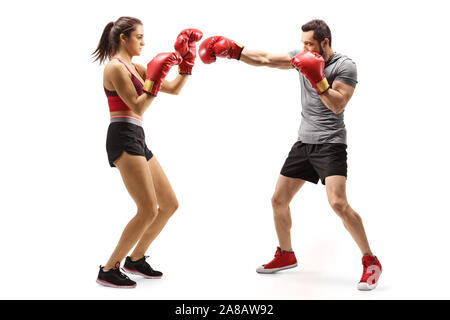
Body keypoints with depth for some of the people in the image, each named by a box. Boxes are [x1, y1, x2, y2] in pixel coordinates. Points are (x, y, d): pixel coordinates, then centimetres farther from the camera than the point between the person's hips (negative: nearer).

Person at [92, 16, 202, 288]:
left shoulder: (135, 68, 21)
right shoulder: (115, 67, -6)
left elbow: (174, 89, 21)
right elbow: (137, 107, -14)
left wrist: (187, 62, 15)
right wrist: (154, 82, -20)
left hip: (137, 142, 10)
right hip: (123, 139, -10)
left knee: (170, 204, 10)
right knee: (149, 210, -15)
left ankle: (136, 259, 21)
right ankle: (109, 270, -4)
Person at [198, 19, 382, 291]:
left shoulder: (345, 66, -10)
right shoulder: (302, 57, 8)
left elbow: (337, 105, -19)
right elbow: (265, 59, 9)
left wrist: (317, 79, -26)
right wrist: (234, 51, 1)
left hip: (330, 144, -7)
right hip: (304, 143, 7)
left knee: (338, 203, -21)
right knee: (279, 200, 8)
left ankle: (371, 263, -6)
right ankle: (286, 255, 28)